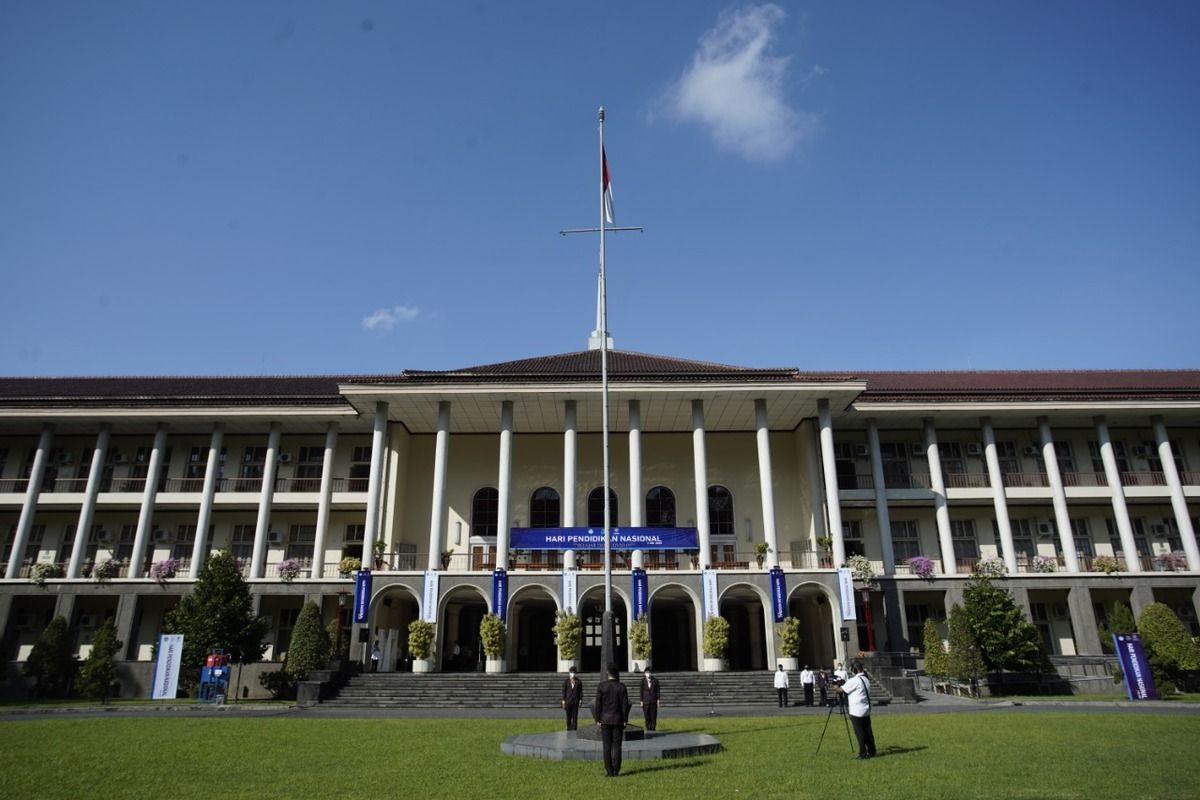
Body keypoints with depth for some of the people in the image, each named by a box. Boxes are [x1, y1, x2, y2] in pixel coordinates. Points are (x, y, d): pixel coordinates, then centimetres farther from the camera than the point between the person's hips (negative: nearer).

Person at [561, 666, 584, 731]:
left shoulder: (578, 681, 3)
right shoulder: (566, 681, 2)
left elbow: (581, 691, 5)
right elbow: (564, 691, 3)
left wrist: (580, 700, -1)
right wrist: (563, 701, -1)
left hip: (575, 701, 0)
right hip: (568, 701, 0)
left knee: (575, 716, -1)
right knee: (568, 716, 6)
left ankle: (574, 729, 3)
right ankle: (569, 729, 16)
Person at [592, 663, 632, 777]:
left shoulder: (601, 686, -7)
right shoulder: (622, 687, -5)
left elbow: (598, 704, -7)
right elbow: (625, 705, -5)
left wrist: (597, 720, -1)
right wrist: (625, 720, 2)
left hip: (605, 719, 0)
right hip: (618, 719, 1)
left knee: (607, 746, 4)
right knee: (617, 746, 4)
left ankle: (609, 771, 4)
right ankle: (616, 771, 2)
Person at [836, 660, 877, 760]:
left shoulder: (854, 680, -15)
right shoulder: (866, 679, 10)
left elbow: (841, 690, -9)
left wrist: (836, 687, 11)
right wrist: (844, 683, 18)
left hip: (857, 711, -8)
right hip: (866, 710, 8)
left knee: (859, 732, -2)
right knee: (867, 731, 13)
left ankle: (863, 753, 0)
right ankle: (871, 751, 18)